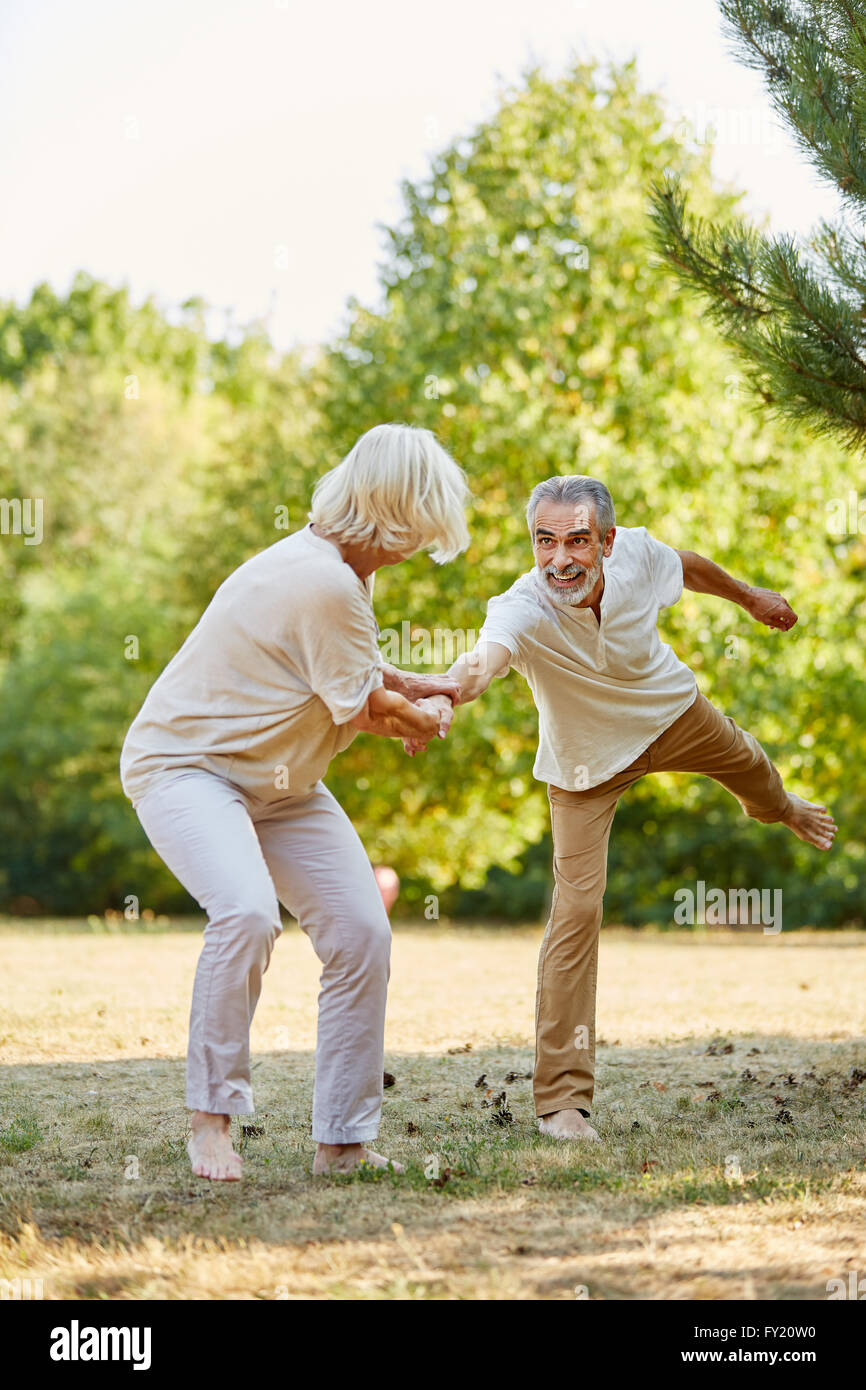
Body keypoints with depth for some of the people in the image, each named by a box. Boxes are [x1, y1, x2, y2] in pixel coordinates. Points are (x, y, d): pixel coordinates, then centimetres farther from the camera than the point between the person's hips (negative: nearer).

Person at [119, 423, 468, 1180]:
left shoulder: (341, 569, 4)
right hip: (184, 764, -10)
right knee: (248, 911, -34)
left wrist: (417, 688, 18)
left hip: (276, 778, 10)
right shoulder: (324, 585, -28)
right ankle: (212, 1119, -20)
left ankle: (343, 1140, 7)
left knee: (362, 931, -1)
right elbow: (367, 710, -16)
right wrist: (423, 719, 3)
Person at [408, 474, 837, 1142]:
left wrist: (750, 595, 12)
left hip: (671, 710, 4)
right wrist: (443, 694, -87)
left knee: (748, 764, 33)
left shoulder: (638, 553, -30)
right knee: (577, 911, -16)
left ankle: (782, 809, 75)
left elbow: (689, 564, -5)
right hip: (588, 761, -4)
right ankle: (562, 1097, -8)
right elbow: (484, 657, -65)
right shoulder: (523, 610, -42)